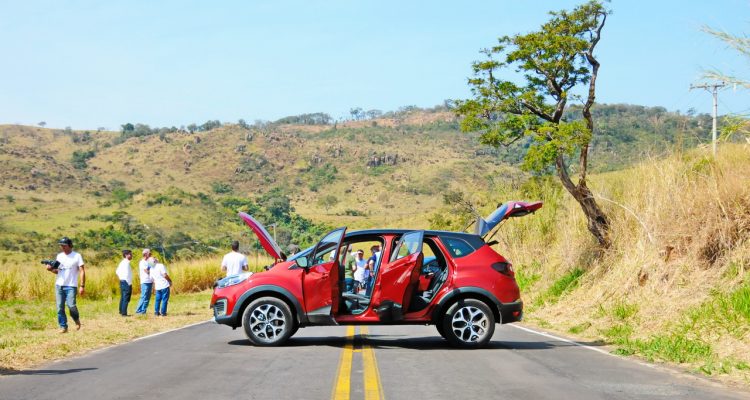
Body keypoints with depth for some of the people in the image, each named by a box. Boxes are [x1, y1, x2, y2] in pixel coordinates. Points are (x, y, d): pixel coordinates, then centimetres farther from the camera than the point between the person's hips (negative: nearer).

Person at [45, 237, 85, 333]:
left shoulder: (77, 256, -3)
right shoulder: (59, 256, 13)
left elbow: (82, 271, -5)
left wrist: (82, 286, -13)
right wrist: (51, 269, -3)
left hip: (71, 286, -5)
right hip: (59, 285, 5)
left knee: (71, 305, -15)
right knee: (60, 307, 1)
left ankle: (77, 320, 13)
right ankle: (63, 326, 8)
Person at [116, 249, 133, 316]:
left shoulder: (122, 262, 14)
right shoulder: (126, 263, -17)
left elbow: (117, 271, 21)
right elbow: (127, 274, -23)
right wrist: (129, 283, -19)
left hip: (122, 281, 10)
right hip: (126, 282, -10)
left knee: (123, 297, 18)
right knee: (126, 298, -7)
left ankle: (121, 311, 26)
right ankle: (124, 313, -7)